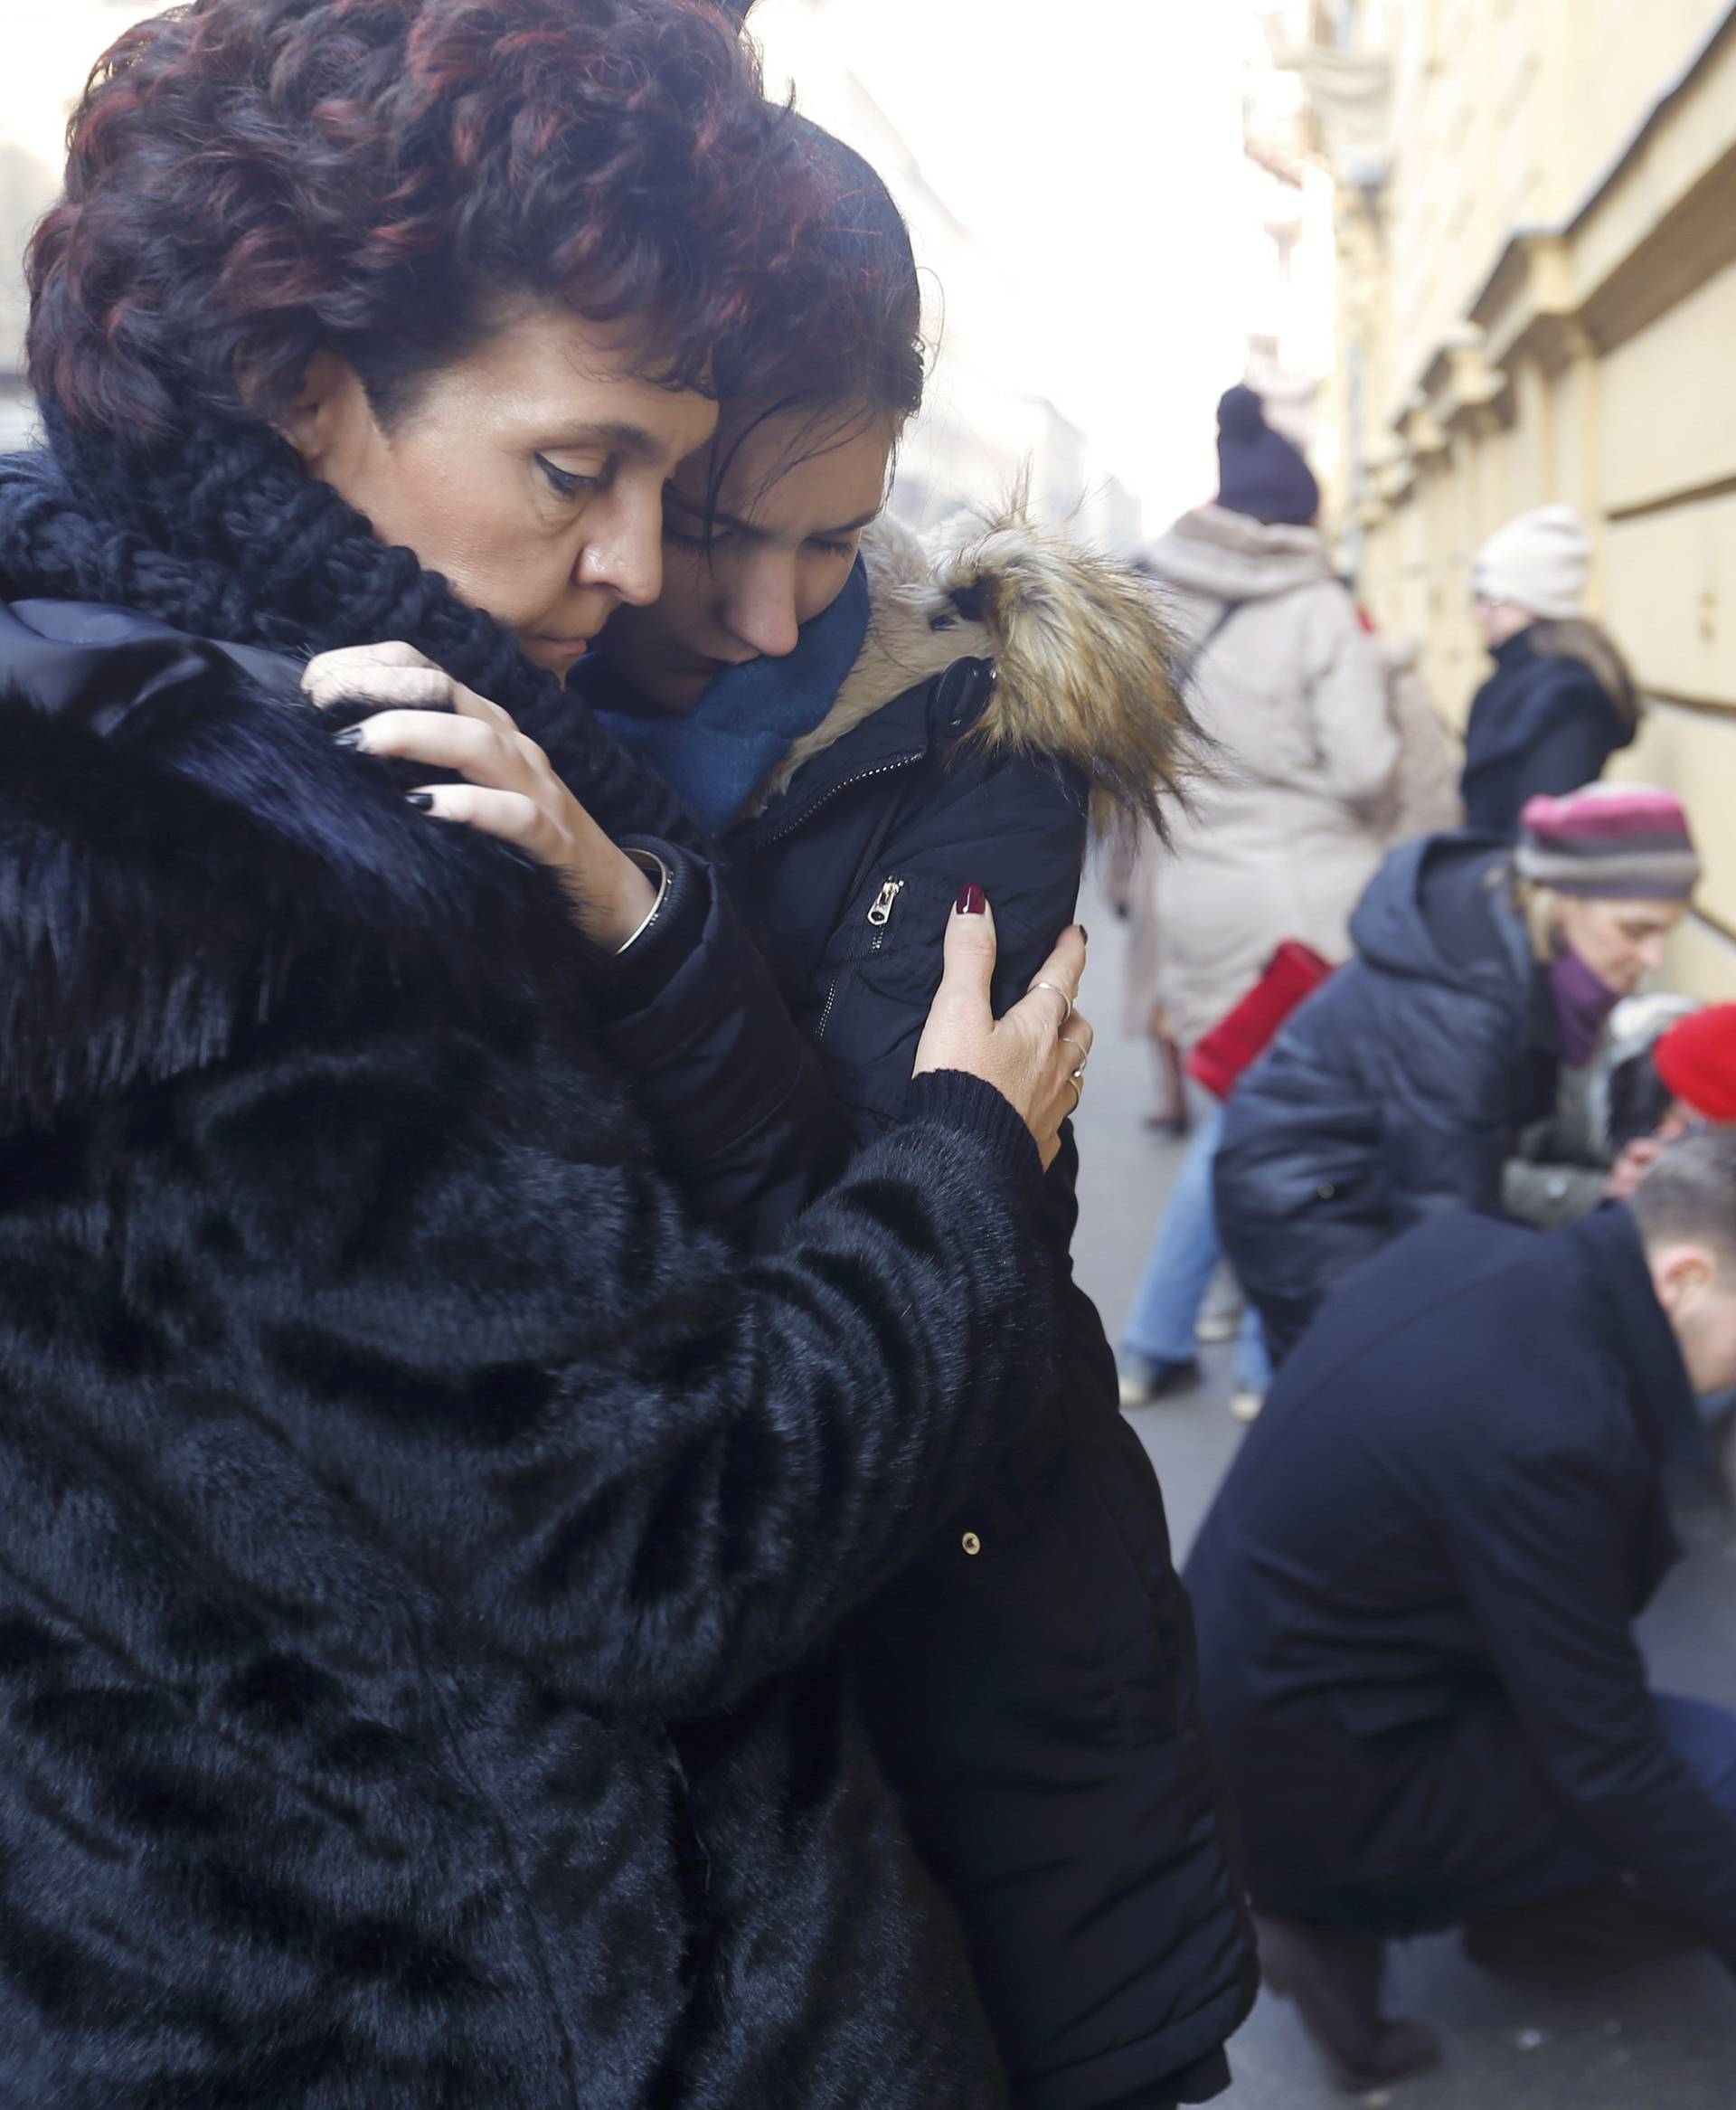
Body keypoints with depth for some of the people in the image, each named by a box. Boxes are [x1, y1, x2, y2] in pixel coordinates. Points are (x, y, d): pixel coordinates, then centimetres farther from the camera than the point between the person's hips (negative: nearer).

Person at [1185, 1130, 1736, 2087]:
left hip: (1242, 1685, 9)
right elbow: (1607, 1761, -22)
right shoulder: (1547, 1432, -31)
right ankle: (1342, 1915, 0)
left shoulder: (1464, 1247, -6)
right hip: (1304, 1781, -9)